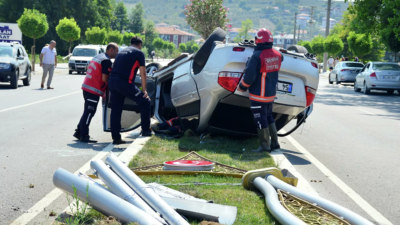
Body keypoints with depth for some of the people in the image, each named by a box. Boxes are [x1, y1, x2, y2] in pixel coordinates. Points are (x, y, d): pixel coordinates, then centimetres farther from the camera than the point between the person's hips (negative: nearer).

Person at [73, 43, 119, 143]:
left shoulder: (97, 57, 18)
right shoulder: (106, 61, -12)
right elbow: (104, 78, -18)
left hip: (86, 87, 9)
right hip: (94, 90, -9)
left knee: (87, 112, 17)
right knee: (89, 113, -5)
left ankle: (79, 132, 21)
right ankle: (84, 136, -1)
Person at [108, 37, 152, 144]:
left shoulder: (121, 52, 27)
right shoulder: (139, 53, 6)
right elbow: (143, 74, 3)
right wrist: (144, 90, 6)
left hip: (112, 81, 7)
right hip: (125, 82, -7)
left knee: (115, 110, 11)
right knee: (145, 102, 5)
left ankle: (116, 137, 12)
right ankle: (145, 130, 6)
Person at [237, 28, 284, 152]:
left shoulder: (257, 56, -21)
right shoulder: (277, 55, 0)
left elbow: (249, 76, -21)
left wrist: (242, 87, -5)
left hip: (258, 95, -7)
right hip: (271, 94, 7)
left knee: (261, 120, 2)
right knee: (269, 117, 20)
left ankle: (265, 145, 7)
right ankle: (274, 143, 23)